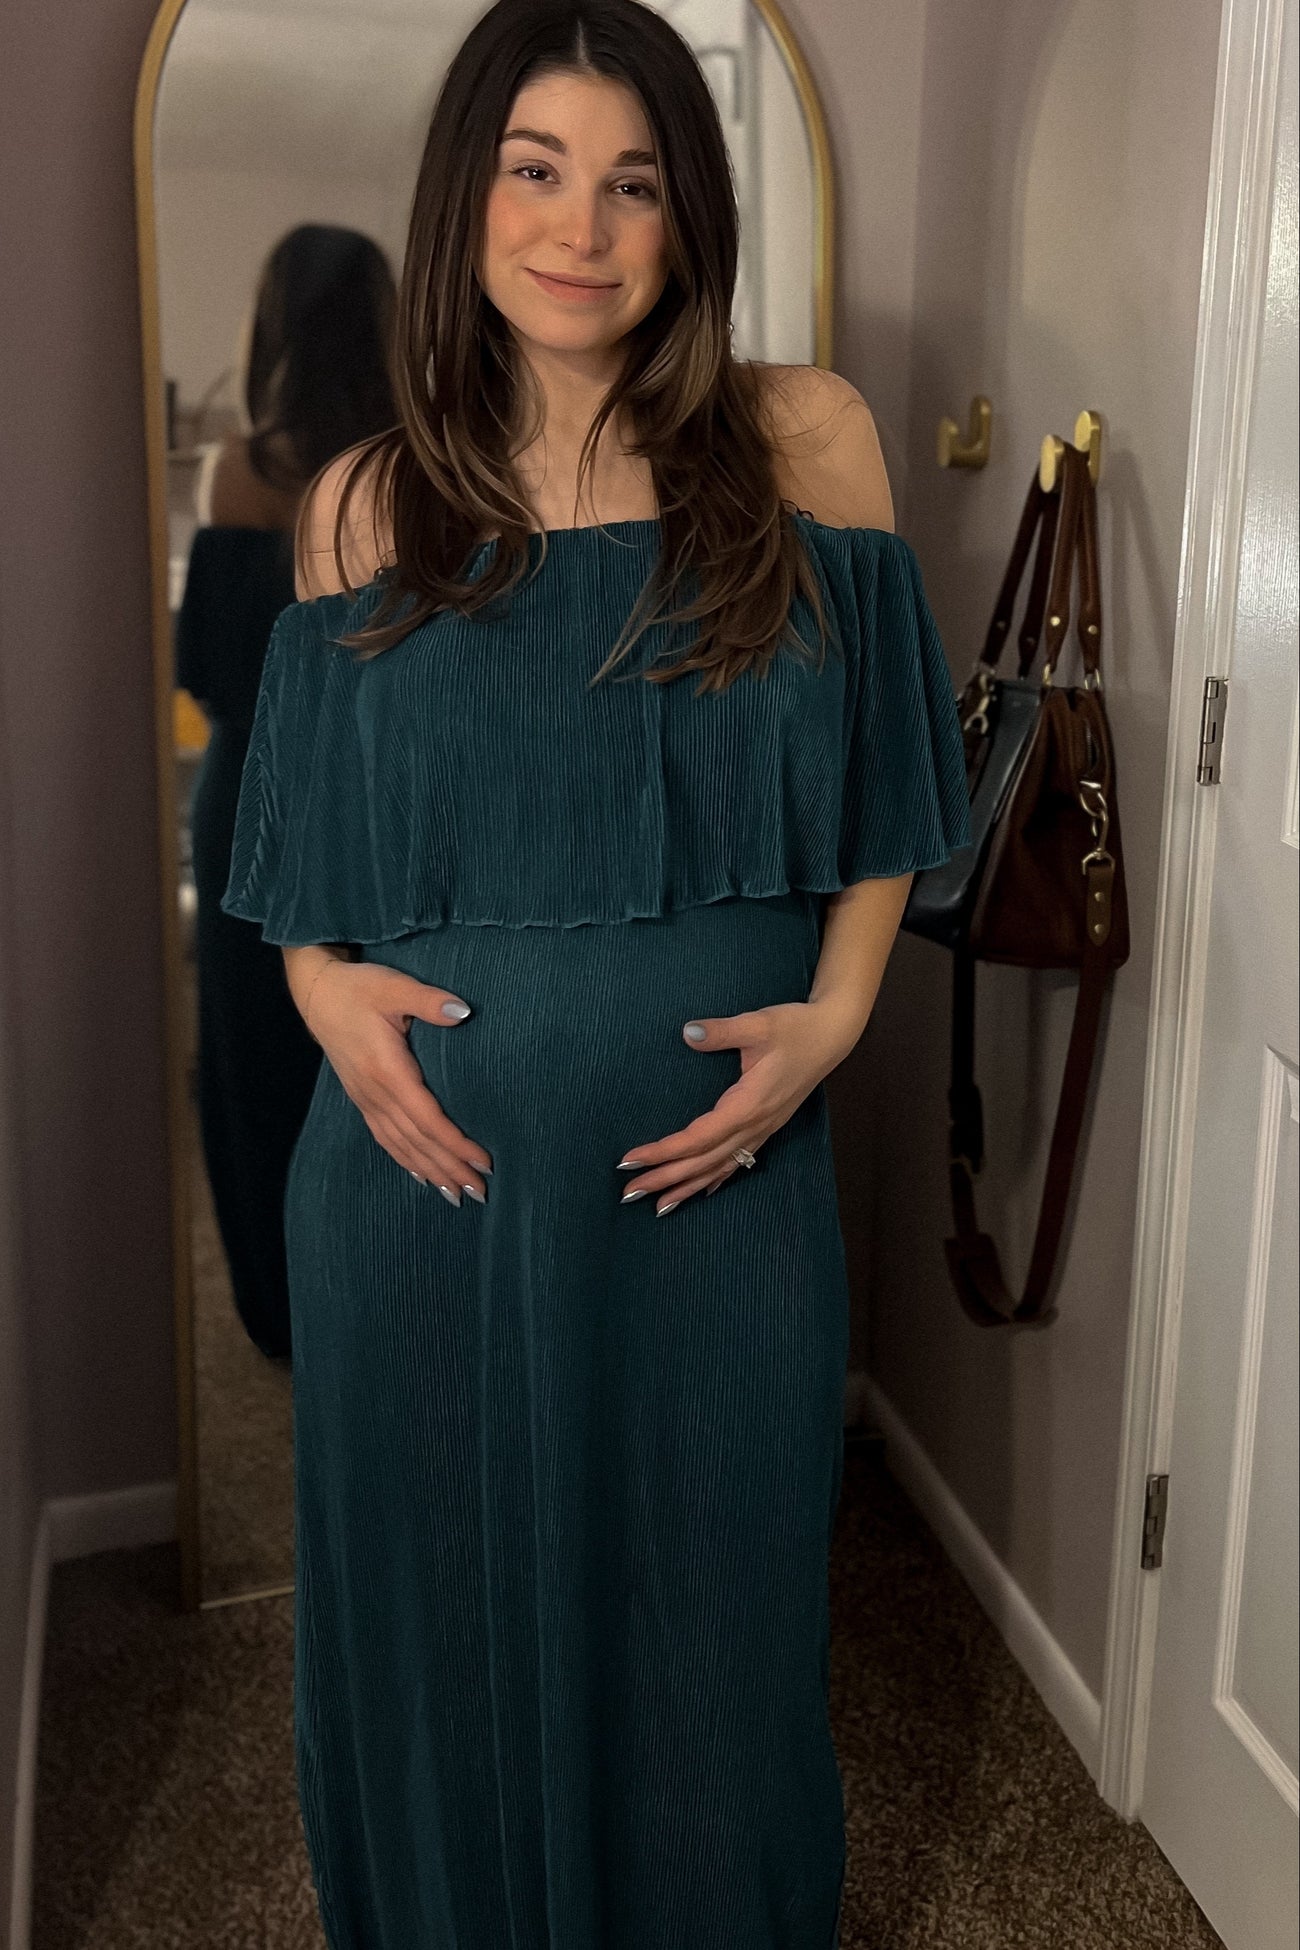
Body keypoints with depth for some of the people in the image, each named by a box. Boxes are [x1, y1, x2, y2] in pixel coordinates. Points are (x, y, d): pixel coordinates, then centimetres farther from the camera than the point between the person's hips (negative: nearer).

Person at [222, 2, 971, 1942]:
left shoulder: (804, 443, 0)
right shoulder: (366, 505, 4)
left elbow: (873, 792, 5)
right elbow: (308, 850, 10)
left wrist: (836, 1013, -9)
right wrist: (324, 984, -9)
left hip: (716, 1165, 0)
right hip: (431, 1160, 1)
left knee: (706, 1612, 17)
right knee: (439, 1608, 18)